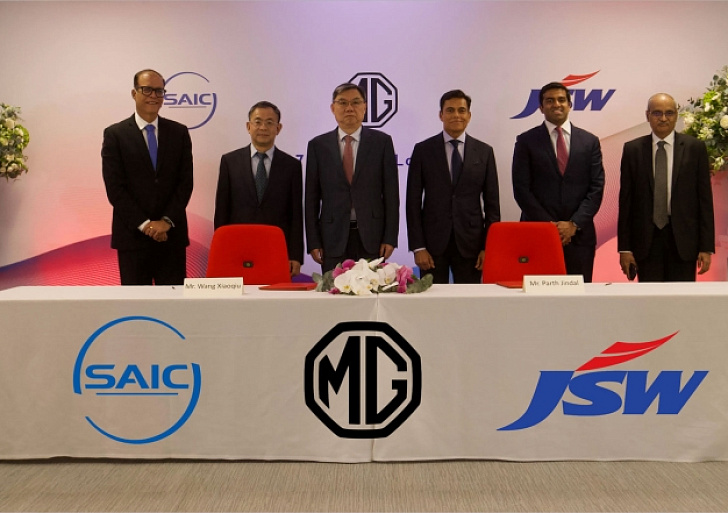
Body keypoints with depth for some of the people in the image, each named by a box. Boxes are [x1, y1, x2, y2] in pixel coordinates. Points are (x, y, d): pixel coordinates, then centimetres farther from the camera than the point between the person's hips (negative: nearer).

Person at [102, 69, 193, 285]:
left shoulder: (179, 132, 8)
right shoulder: (115, 134, 2)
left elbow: (185, 182, 3)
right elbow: (115, 188, -4)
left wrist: (167, 221, -8)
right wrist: (144, 225, -11)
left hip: (172, 234, 2)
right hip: (132, 235, -1)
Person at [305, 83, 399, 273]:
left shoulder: (382, 141, 5)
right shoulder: (318, 145, 7)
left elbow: (391, 193, 3)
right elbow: (311, 197, 5)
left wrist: (390, 238, -3)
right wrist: (313, 242, 0)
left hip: (371, 237, 0)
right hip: (333, 238, 1)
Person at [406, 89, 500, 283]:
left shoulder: (484, 152, 7)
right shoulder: (423, 150, 3)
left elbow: (492, 203, 6)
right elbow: (413, 201, 1)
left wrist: (488, 247, 0)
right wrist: (417, 247, -5)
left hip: (470, 242, 1)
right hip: (433, 241, -1)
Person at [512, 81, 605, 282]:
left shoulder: (590, 141, 11)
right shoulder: (526, 141, 5)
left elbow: (596, 188, 6)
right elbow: (521, 188, -1)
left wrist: (574, 224, -7)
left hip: (579, 234, 2)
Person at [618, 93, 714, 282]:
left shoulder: (695, 148, 3)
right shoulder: (632, 149, 3)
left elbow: (705, 199, 2)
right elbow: (625, 200, 3)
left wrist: (707, 247, -2)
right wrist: (624, 247, -1)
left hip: (683, 239, 0)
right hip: (646, 239, 0)